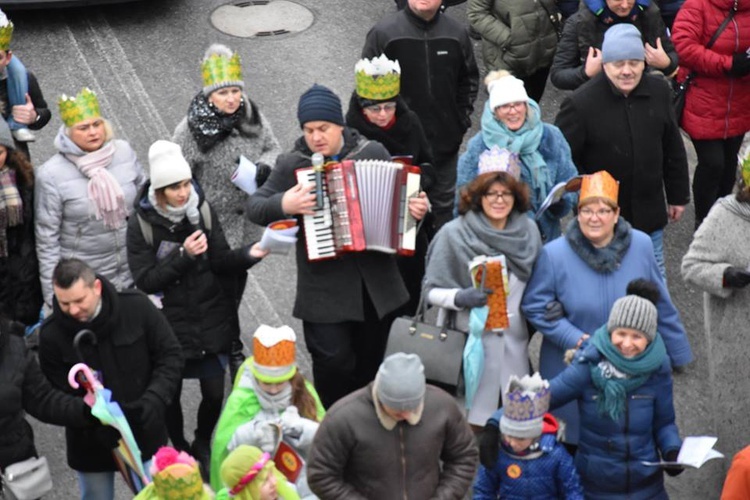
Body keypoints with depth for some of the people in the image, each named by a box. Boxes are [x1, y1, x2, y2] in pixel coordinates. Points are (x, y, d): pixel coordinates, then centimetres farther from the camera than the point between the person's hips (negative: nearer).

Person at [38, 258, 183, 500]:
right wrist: (94, 420, -28)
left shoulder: (137, 307, -17)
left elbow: (170, 356, -8)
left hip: (144, 435, 1)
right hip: (91, 444, 0)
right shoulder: (51, 335, -17)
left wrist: (155, 399, -24)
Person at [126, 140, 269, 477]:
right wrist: (183, 256, -23)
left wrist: (249, 254, -19)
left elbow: (221, 263, 0)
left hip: (212, 320, 2)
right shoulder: (142, 224, -11)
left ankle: (203, 446, 33)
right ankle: (179, 449, 36)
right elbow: (144, 281, -13)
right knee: (171, 393, 9)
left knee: (214, 391, 4)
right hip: (170, 325, -2)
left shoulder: (203, 210, -4)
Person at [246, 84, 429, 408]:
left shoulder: (373, 153, 3)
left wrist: (418, 208, -8)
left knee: (370, 360, 15)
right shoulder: (292, 165, -3)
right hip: (325, 287, -2)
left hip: (376, 282, 3)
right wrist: (284, 204, -22)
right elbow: (254, 207, -2)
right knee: (334, 361, -9)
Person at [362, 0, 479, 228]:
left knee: (445, 202, 17)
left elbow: (469, 79, 11)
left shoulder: (457, 33, -3)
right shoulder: (383, 33, -12)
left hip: (445, 140, 3)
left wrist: (462, 117, 6)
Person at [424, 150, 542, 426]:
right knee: (474, 419, 0)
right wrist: (461, 297, -22)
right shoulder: (454, 234, -7)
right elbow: (432, 291, -5)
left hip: (516, 341, 4)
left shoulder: (528, 230, 5)